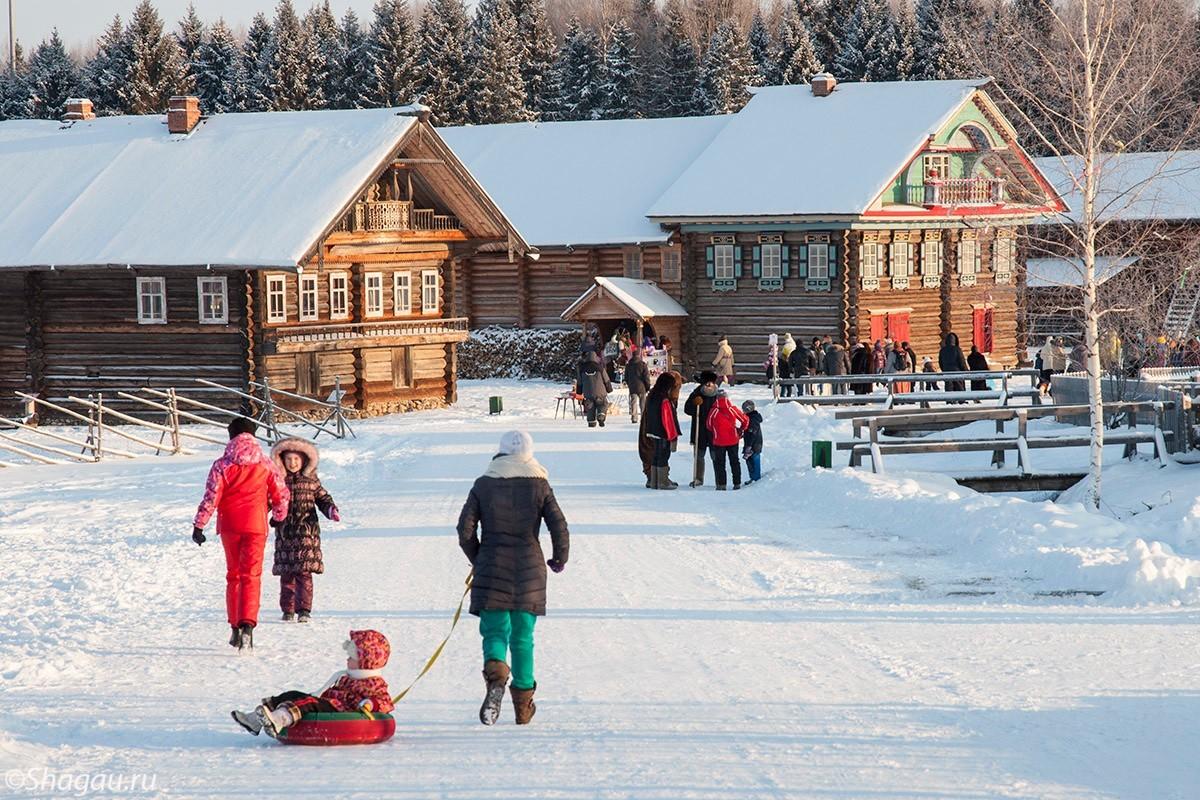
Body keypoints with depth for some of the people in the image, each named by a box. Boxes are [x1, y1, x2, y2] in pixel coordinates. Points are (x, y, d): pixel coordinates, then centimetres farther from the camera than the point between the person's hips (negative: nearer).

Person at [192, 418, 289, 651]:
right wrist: (279, 516, 24)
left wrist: (199, 525, -5)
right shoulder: (265, 464, 1)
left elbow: (211, 497, -9)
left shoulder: (222, 465, -4)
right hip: (255, 526, -1)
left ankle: (235, 627, 21)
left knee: (233, 575, 16)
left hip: (229, 527, 1)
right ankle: (247, 625, -25)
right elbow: (281, 493, 6)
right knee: (251, 576, -5)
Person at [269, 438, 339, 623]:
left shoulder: (311, 480, 5)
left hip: (306, 532, -1)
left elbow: (322, 498, 11)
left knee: (304, 573, -8)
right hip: (284, 534, 1)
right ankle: (287, 610, 13)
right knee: (286, 574, 4)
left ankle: (304, 610, -7)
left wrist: (331, 510, -8)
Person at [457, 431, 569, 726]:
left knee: (495, 631, 2)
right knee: (522, 636, 11)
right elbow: (559, 527, -4)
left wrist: (477, 558, 14)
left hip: (492, 569, -1)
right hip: (529, 569, 1)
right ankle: (523, 704, 13)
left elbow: (465, 528, -2)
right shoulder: (539, 485, 1)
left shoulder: (483, 484, 1)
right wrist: (559, 559, 13)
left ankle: (496, 672, -31)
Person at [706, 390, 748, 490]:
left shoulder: (713, 411, -10)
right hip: (733, 440, 2)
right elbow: (745, 421, 2)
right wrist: (741, 431, 18)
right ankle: (737, 483, 13)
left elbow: (708, 426, 1)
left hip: (718, 442, -2)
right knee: (734, 461, 13)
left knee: (719, 463, 7)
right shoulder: (733, 409, -7)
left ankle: (721, 485, 0)